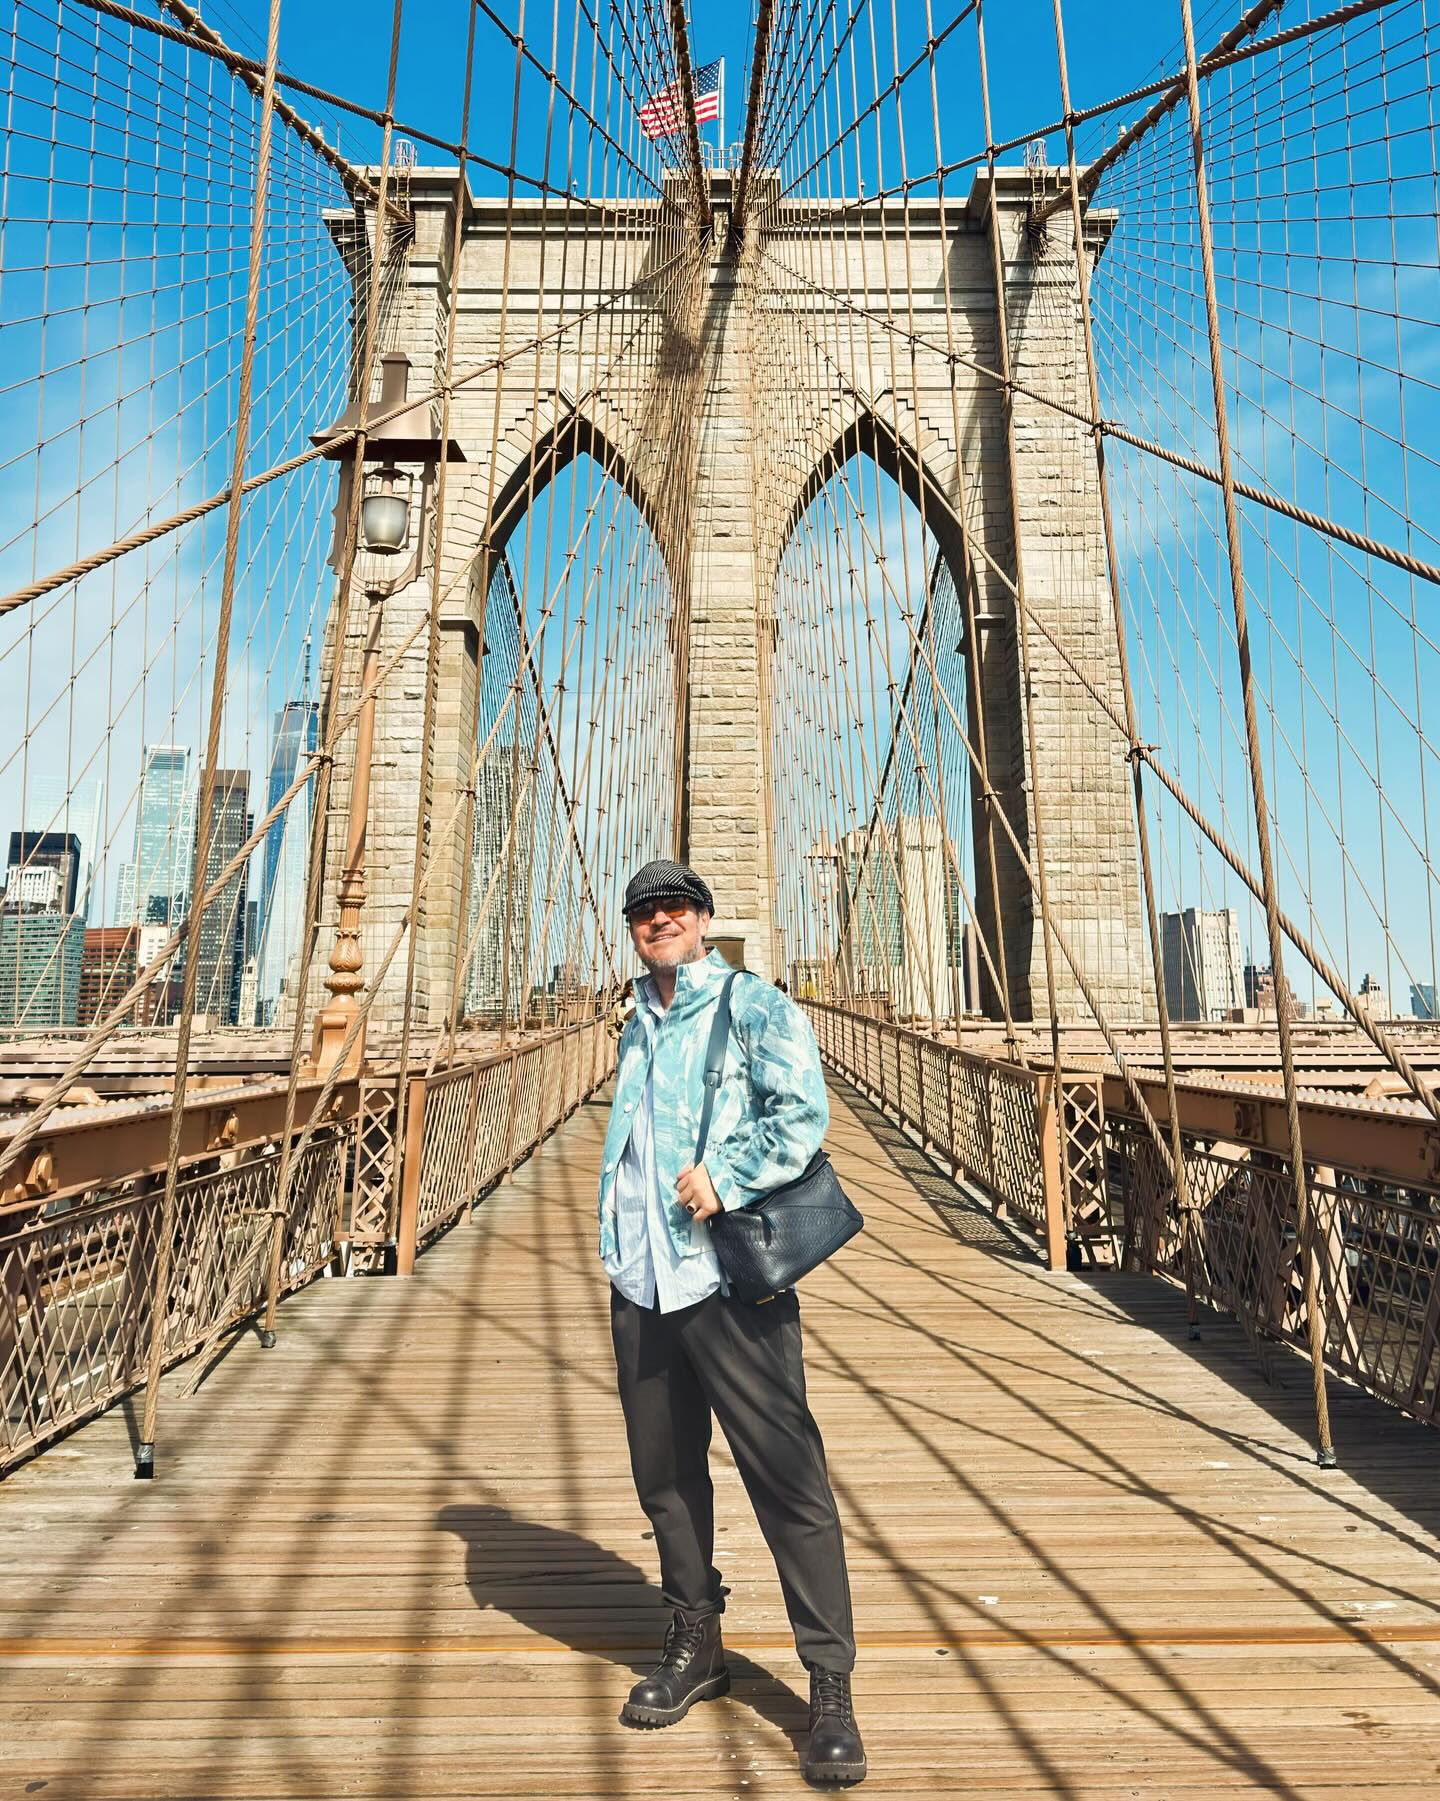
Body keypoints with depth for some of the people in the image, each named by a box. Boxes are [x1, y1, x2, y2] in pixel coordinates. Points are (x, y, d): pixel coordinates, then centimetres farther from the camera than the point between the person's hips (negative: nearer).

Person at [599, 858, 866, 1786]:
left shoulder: (755, 1006, -5)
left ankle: (832, 1688, 14)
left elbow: (803, 1111, -17)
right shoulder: (638, 1027, 17)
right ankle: (696, 1645, 36)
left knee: (788, 1478, -1)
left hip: (730, 1279, -7)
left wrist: (724, 1176, -22)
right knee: (665, 1474, 17)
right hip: (641, 1284, 7)